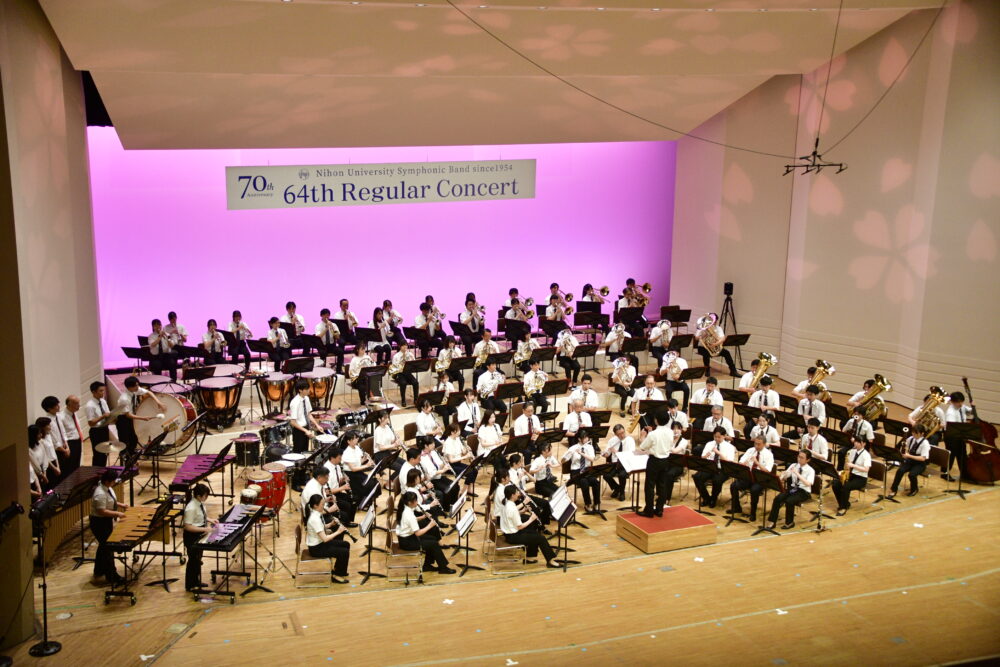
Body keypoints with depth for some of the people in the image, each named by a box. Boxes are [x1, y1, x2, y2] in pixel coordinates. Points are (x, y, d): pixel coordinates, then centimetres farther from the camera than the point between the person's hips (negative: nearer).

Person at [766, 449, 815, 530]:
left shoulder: (810, 470, -9)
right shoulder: (793, 465, 5)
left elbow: (808, 484, -26)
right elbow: (785, 476, 3)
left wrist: (797, 473, -31)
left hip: (804, 492, -4)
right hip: (792, 488, 4)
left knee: (789, 501, -31)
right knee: (777, 499, -23)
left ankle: (789, 523, -9)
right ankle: (772, 522, -15)